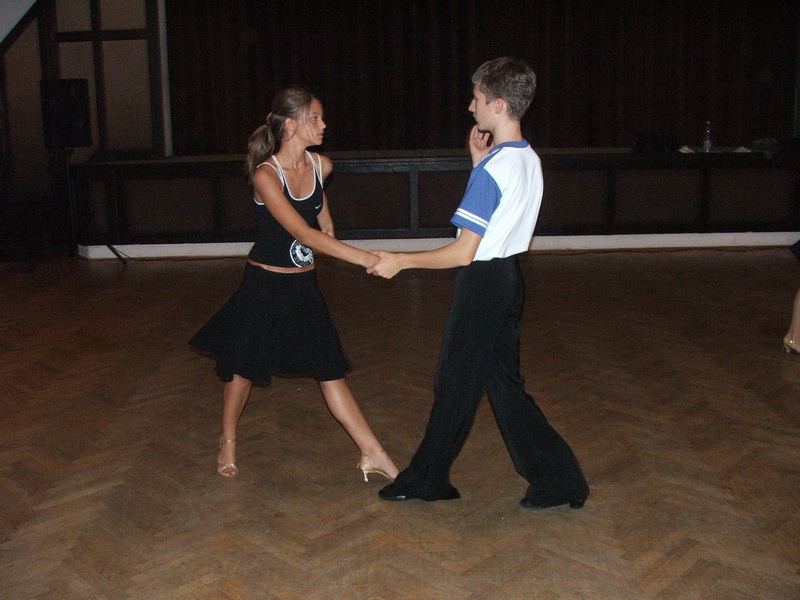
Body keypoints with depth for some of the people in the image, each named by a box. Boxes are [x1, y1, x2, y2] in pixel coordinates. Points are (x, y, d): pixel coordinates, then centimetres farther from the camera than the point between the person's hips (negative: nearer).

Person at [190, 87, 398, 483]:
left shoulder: (321, 166, -3)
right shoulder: (265, 175, -22)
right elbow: (303, 233, -30)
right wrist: (362, 258, -34)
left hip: (304, 286, 5)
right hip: (265, 284, -4)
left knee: (330, 369, 5)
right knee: (243, 368, 11)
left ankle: (372, 454, 9)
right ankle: (228, 443, 36)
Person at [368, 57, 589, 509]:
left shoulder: (492, 170, -21)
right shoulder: (529, 160, 6)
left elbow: (463, 252, -22)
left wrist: (399, 262, -12)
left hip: (483, 284, -9)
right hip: (510, 275, 9)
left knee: (456, 383, 7)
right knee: (504, 380, 16)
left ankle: (427, 478, 25)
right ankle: (556, 477, 20)